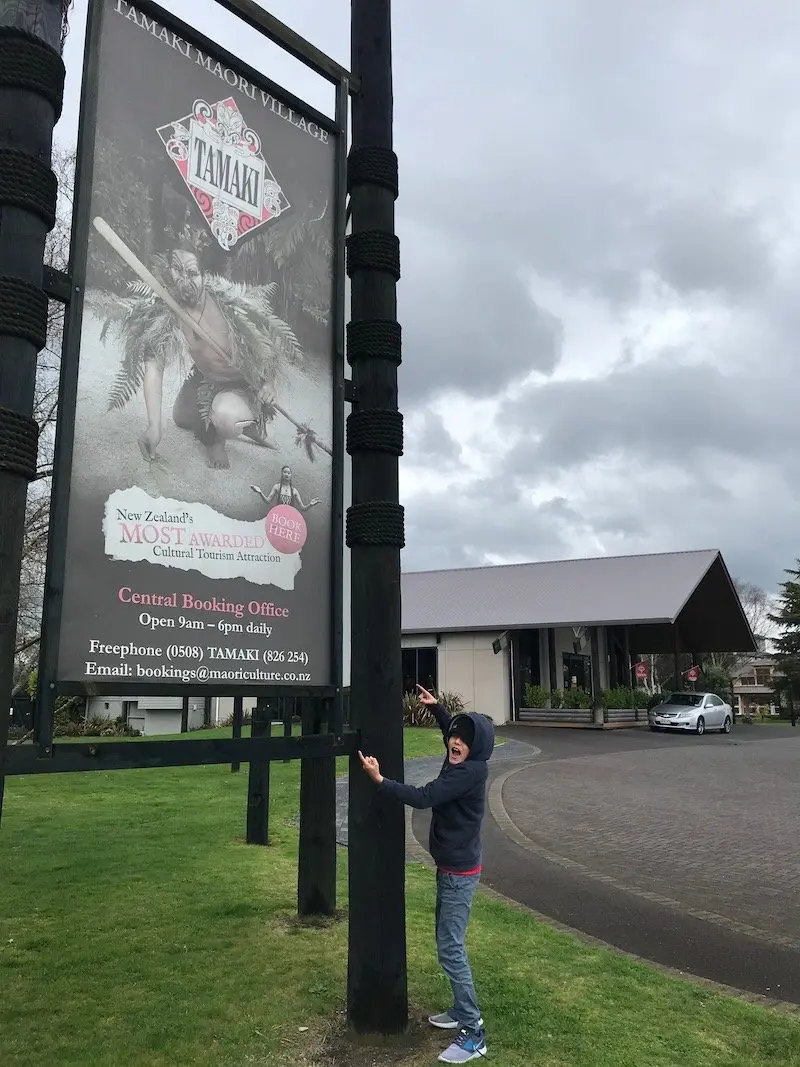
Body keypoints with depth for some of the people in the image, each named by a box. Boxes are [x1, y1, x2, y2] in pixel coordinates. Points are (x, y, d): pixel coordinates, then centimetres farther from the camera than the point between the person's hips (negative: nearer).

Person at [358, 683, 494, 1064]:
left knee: (450, 949, -7)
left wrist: (379, 779, -28)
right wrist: (435, 706, 22)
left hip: (460, 871, -10)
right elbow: (452, 731, 26)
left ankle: (473, 1034, 1)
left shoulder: (471, 771, -25)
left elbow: (422, 797, -30)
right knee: (447, 940, 18)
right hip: (450, 866, 10)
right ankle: (461, 1012, 31)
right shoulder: (460, 761, 1)